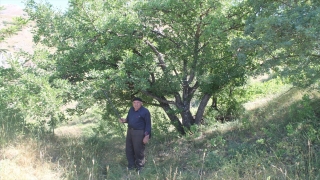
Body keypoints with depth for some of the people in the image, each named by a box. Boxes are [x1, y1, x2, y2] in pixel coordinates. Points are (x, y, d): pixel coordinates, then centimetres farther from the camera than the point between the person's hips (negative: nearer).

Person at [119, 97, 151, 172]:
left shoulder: (145, 111, -13)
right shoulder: (131, 109, 7)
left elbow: (148, 124, -12)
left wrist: (147, 136, -17)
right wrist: (124, 120, -1)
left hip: (139, 133, -7)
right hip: (130, 131, 7)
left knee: (138, 151, -1)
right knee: (129, 150, 12)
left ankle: (139, 168, 15)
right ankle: (131, 166, 27)